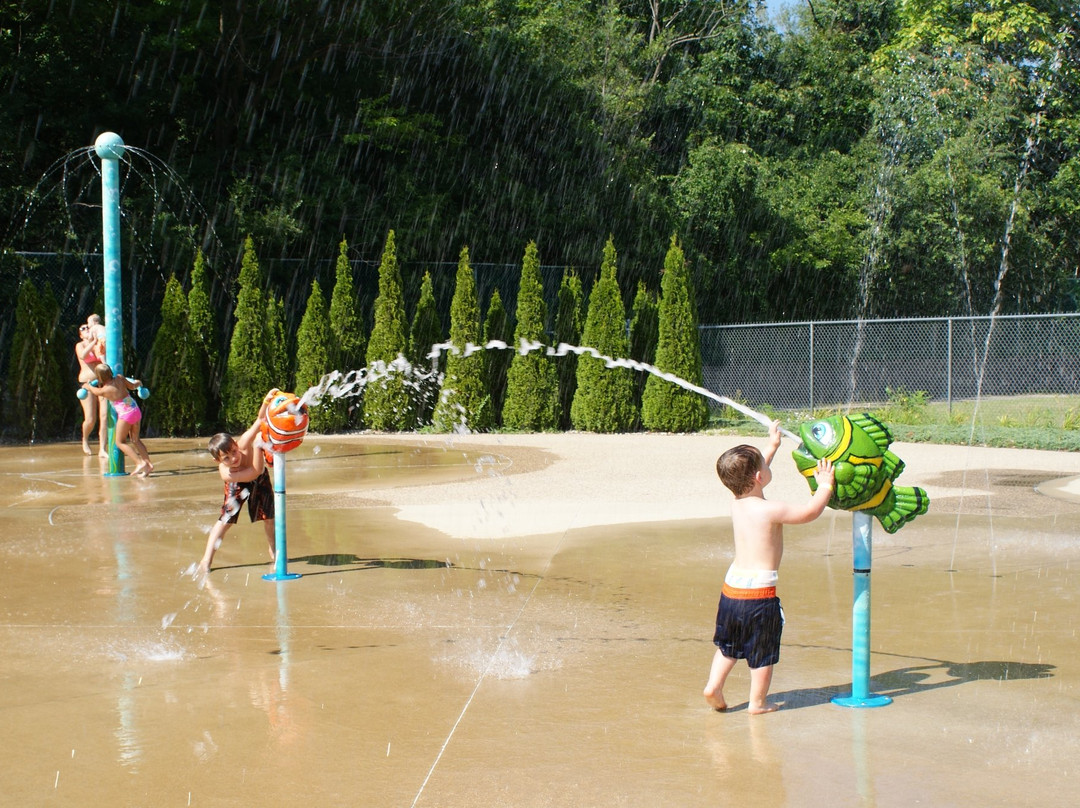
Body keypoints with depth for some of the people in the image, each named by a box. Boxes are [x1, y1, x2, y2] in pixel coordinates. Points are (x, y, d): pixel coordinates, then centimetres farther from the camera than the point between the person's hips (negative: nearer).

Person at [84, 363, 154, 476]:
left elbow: (94, 390, 11)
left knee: (120, 442, 4)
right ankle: (148, 463, 8)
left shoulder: (105, 390, -11)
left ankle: (140, 463, -11)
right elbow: (132, 386, 16)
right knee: (135, 440, 18)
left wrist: (87, 385, 33)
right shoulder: (119, 378, 1)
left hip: (125, 415, -7)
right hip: (136, 411, 7)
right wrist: (138, 383, 39)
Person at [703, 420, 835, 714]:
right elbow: (810, 511, -12)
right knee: (762, 652, 8)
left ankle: (713, 685, 18)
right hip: (760, 591, -7)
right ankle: (758, 702, 17)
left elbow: (752, 474, 23)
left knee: (728, 643, 24)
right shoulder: (770, 510, -17)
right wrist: (825, 485, 3)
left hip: (731, 587, 7)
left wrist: (773, 445, 32)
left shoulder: (737, 503, 4)